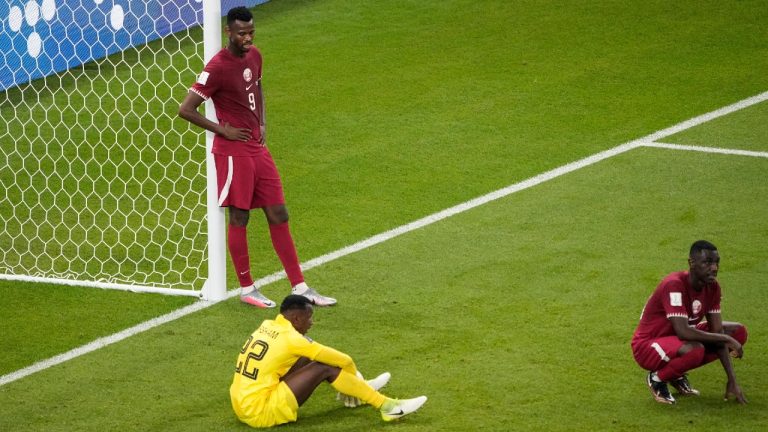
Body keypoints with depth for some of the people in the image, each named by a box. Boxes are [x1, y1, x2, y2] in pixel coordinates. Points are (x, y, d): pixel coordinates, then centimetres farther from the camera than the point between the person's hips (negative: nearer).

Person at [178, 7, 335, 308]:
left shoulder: (254, 56, 7)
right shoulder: (218, 67, -17)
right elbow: (185, 110, -19)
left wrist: (261, 124, 13)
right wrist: (222, 130, -13)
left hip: (257, 148, 8)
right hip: (233, 152, -8)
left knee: (278, 215, 8)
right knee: (239, 218, 1)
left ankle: (300, 288, 13)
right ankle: (247, 289, 14)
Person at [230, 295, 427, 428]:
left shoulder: (266, 327, 8)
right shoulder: (290, 339, -15)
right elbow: (343, 360, -8)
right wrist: (354, 374, 15)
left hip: (242, 406, 9)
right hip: (261, 413, -9)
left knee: (306, 358, 14)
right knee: (326, 368, -10)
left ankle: (354, 390, 29)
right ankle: (386, 406, -4)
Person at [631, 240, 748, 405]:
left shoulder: (713, 287, -5)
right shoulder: (674, 285, -28)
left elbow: (717, 332, -4)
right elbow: (683, 332, -36)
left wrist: (732, 380, -10)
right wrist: (726, 339, -28)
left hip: (678, 339, 9)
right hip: (647, 346, -8)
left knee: (738, 332, 1)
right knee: (694, 350, -39)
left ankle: (677, 375, 6)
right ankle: (657, 378, -7)